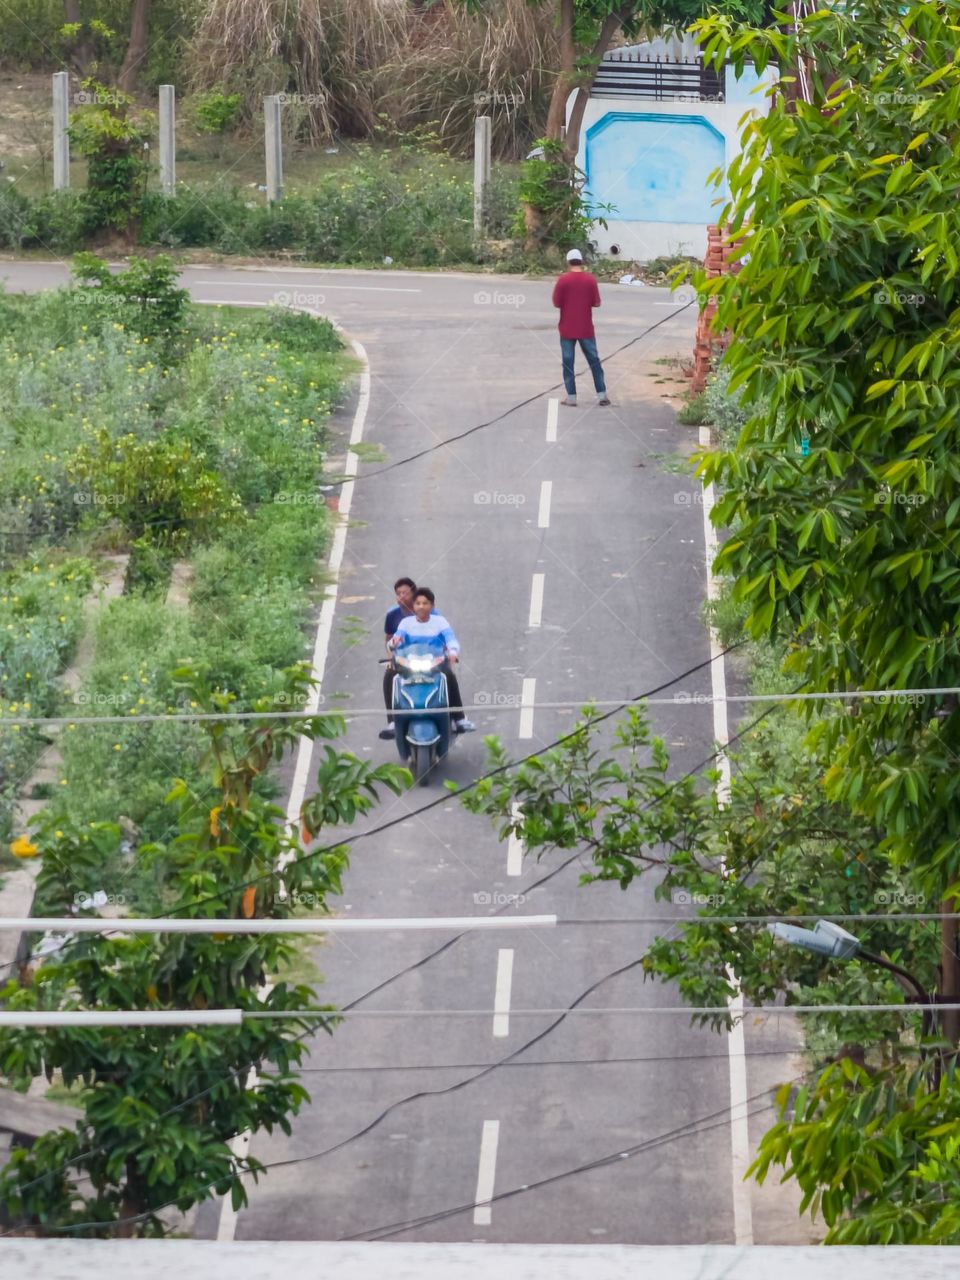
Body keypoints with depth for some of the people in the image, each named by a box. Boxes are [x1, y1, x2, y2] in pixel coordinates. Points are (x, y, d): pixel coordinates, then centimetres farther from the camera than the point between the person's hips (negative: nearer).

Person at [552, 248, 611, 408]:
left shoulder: (563, 280, -10)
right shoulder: (590, 279, -6)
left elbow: (556, 303, -7)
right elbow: (596, 303, -1)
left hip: (567, 329, -1)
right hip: (586, 328, 1)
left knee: (568, 362, 5)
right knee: (594, 360, 10)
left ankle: (571, 397, 3)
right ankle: (602, 394, 9)